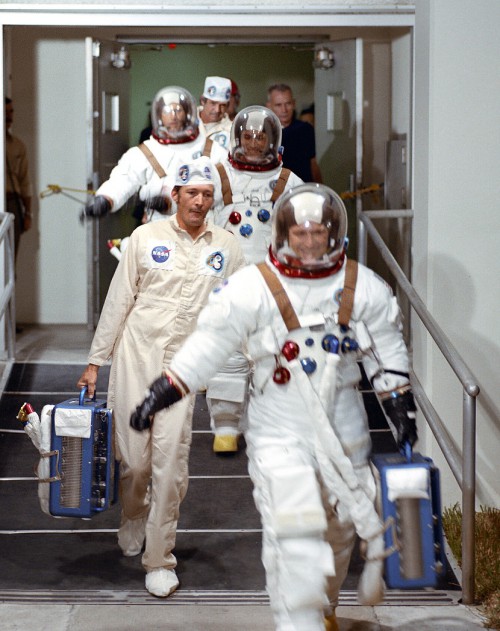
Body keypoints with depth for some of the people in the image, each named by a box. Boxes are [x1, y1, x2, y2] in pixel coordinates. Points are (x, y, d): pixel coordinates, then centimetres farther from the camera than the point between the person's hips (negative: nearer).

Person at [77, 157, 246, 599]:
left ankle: (160, 559, 4)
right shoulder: (146, 238, 2)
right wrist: (95, 362, 5)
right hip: (135, 358, 0)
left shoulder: (227, 248, 6)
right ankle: (134, 518, 36)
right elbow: (118, 301, 5)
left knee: (170, 462, -8)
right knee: (133, 458, 3)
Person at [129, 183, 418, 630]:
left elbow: (388, 357, 11)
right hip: (280, 432, -3)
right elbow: (207, 344, -5)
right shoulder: (252, 288, -10)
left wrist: (402, 408, 9)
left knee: (340, 525, 16)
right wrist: (160, 395, -8)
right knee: (293, 534, -14)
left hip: (345, 431, 4)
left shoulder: (364, 289, -1)